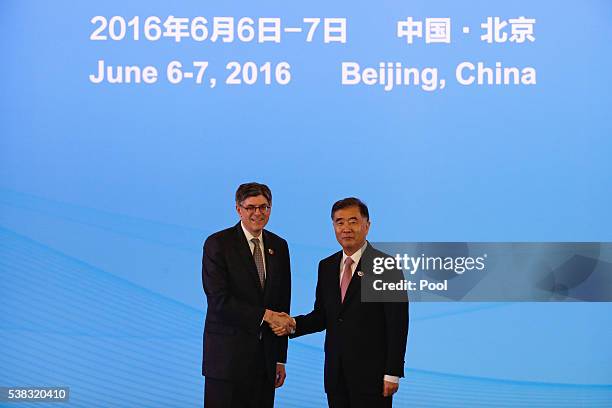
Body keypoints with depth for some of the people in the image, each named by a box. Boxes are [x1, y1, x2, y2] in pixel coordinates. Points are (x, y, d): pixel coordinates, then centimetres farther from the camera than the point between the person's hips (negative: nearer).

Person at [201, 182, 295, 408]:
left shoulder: (279, 246, 9)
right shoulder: (217, 244, -6)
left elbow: (283, 302, 11)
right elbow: (219, 301, -15)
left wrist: (281, 358, 11)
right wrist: (265, 315, -17)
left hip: (266, 356, 4)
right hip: (227, 355, -4)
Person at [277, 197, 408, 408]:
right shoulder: (326, 266, 10)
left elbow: (397, 325, -9)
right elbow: (322, 315, 12)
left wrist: (392, 373, -12)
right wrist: (293, 325, -7)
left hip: (371, 373, -5)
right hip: (335, 373, 5)